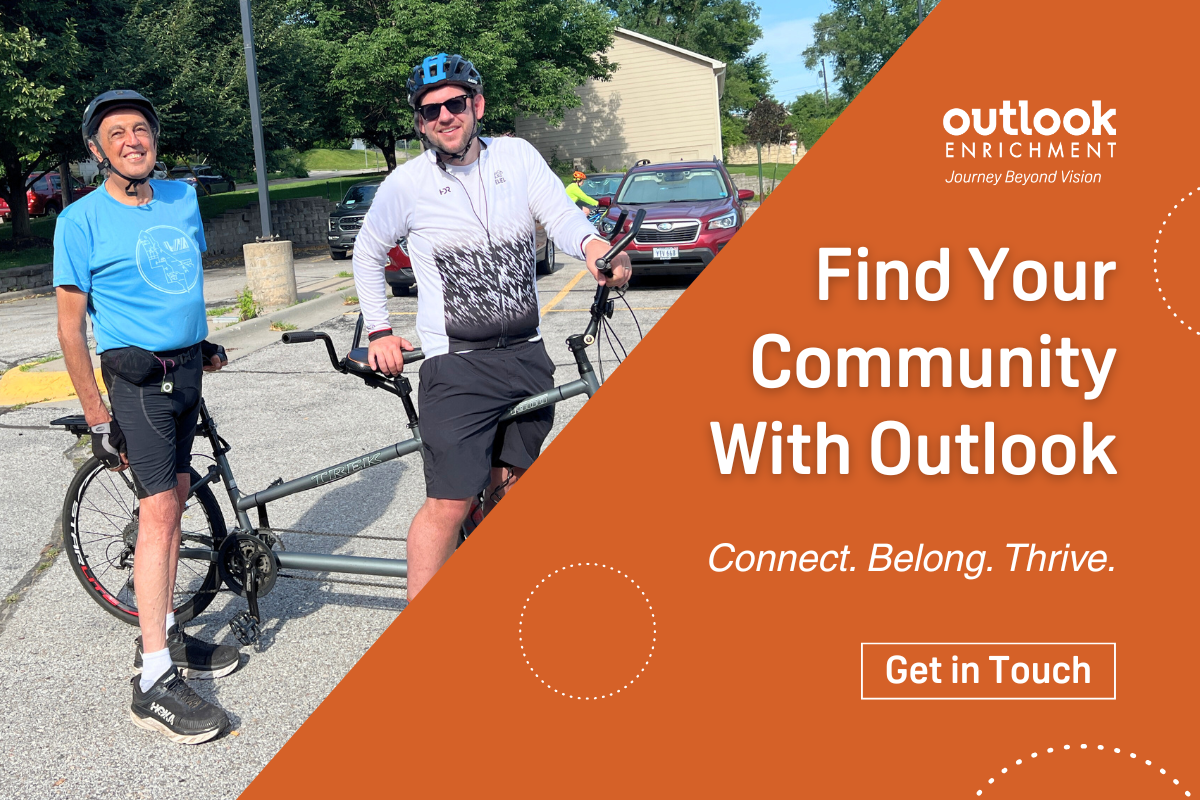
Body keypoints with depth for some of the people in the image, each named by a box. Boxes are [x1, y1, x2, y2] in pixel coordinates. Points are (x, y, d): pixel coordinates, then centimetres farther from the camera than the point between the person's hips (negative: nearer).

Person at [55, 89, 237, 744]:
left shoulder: (183, 197, 8)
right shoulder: (82, 219, -10)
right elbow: (71, 327, -9)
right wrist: (98, 419, -11)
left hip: (186, 369, 7)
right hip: (137, 377, -6)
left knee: (174, 498, 11)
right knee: (159, 510, -13)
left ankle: (163, 633, 24)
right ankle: (154, 682, -11)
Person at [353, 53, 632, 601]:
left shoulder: (517, 156, 3)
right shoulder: (406, 184, -3)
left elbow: (561, 215, -11)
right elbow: (368, 255, 12)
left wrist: (594, 245, -33)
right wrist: (379, 332, 6)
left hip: (527, 356, 4)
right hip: (457, 366, -4)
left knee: (507, 484, 15)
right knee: (450, 502, -11)